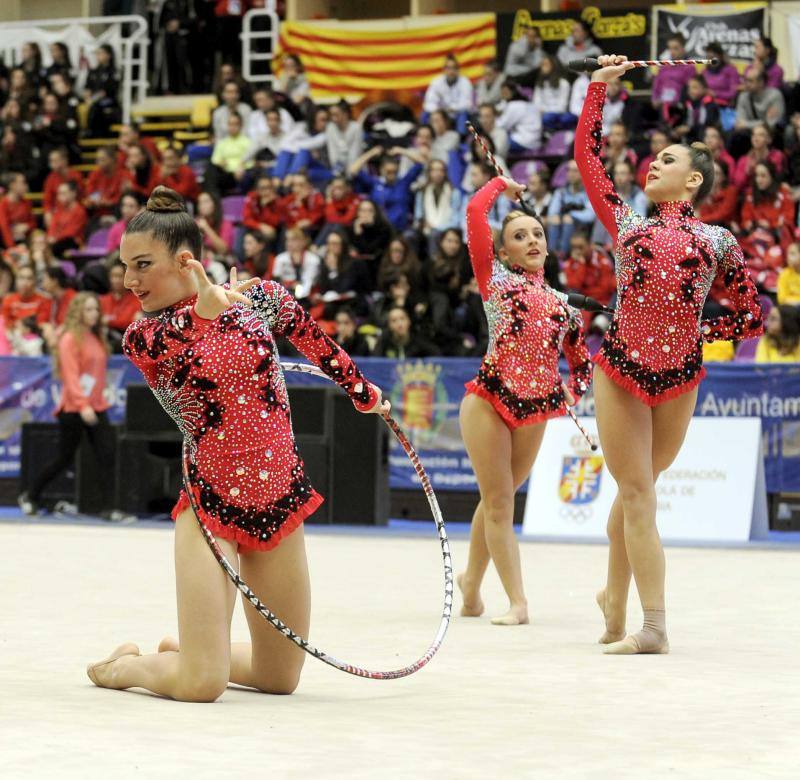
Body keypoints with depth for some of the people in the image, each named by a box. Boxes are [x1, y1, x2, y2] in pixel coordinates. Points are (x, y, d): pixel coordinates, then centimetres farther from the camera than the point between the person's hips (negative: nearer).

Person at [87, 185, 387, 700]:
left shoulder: (261, 297, 0)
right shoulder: (142, 337, -6)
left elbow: (317, 343, 17)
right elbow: (187, 367, -26)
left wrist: (364, 393, 30)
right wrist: (207, 310, -44)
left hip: (283, 501, 3)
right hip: (210, 504, -3)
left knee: (280, 680, 11)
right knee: (202, 687, -14)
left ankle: (187, 654, 38)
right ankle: (125, 666, 18)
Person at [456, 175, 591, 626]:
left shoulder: (564, 303, 17)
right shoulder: (495, 277, 6)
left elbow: (582, 361, 24)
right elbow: (476, 211, -2)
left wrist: (573, 394, 4)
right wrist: (501, 185, 16)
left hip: (535, 411, 4)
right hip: (489, 402, -3)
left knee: (497, 501, 13)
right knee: (498, 503, -3)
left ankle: (472, 581, 31)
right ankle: (518, 601, -3)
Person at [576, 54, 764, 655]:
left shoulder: (718, 241, 8)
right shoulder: (627, 225, 12)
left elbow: (752, 316, 11)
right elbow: (587, 156, 14)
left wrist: (701, 333, 3)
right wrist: (600, 86, 16)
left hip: (679, 377, 0)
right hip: (621, 368, 0)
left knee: (636, 492, 9)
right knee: (638, 493, -4)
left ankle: (616, 601, 24)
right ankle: (653, 625, -6)